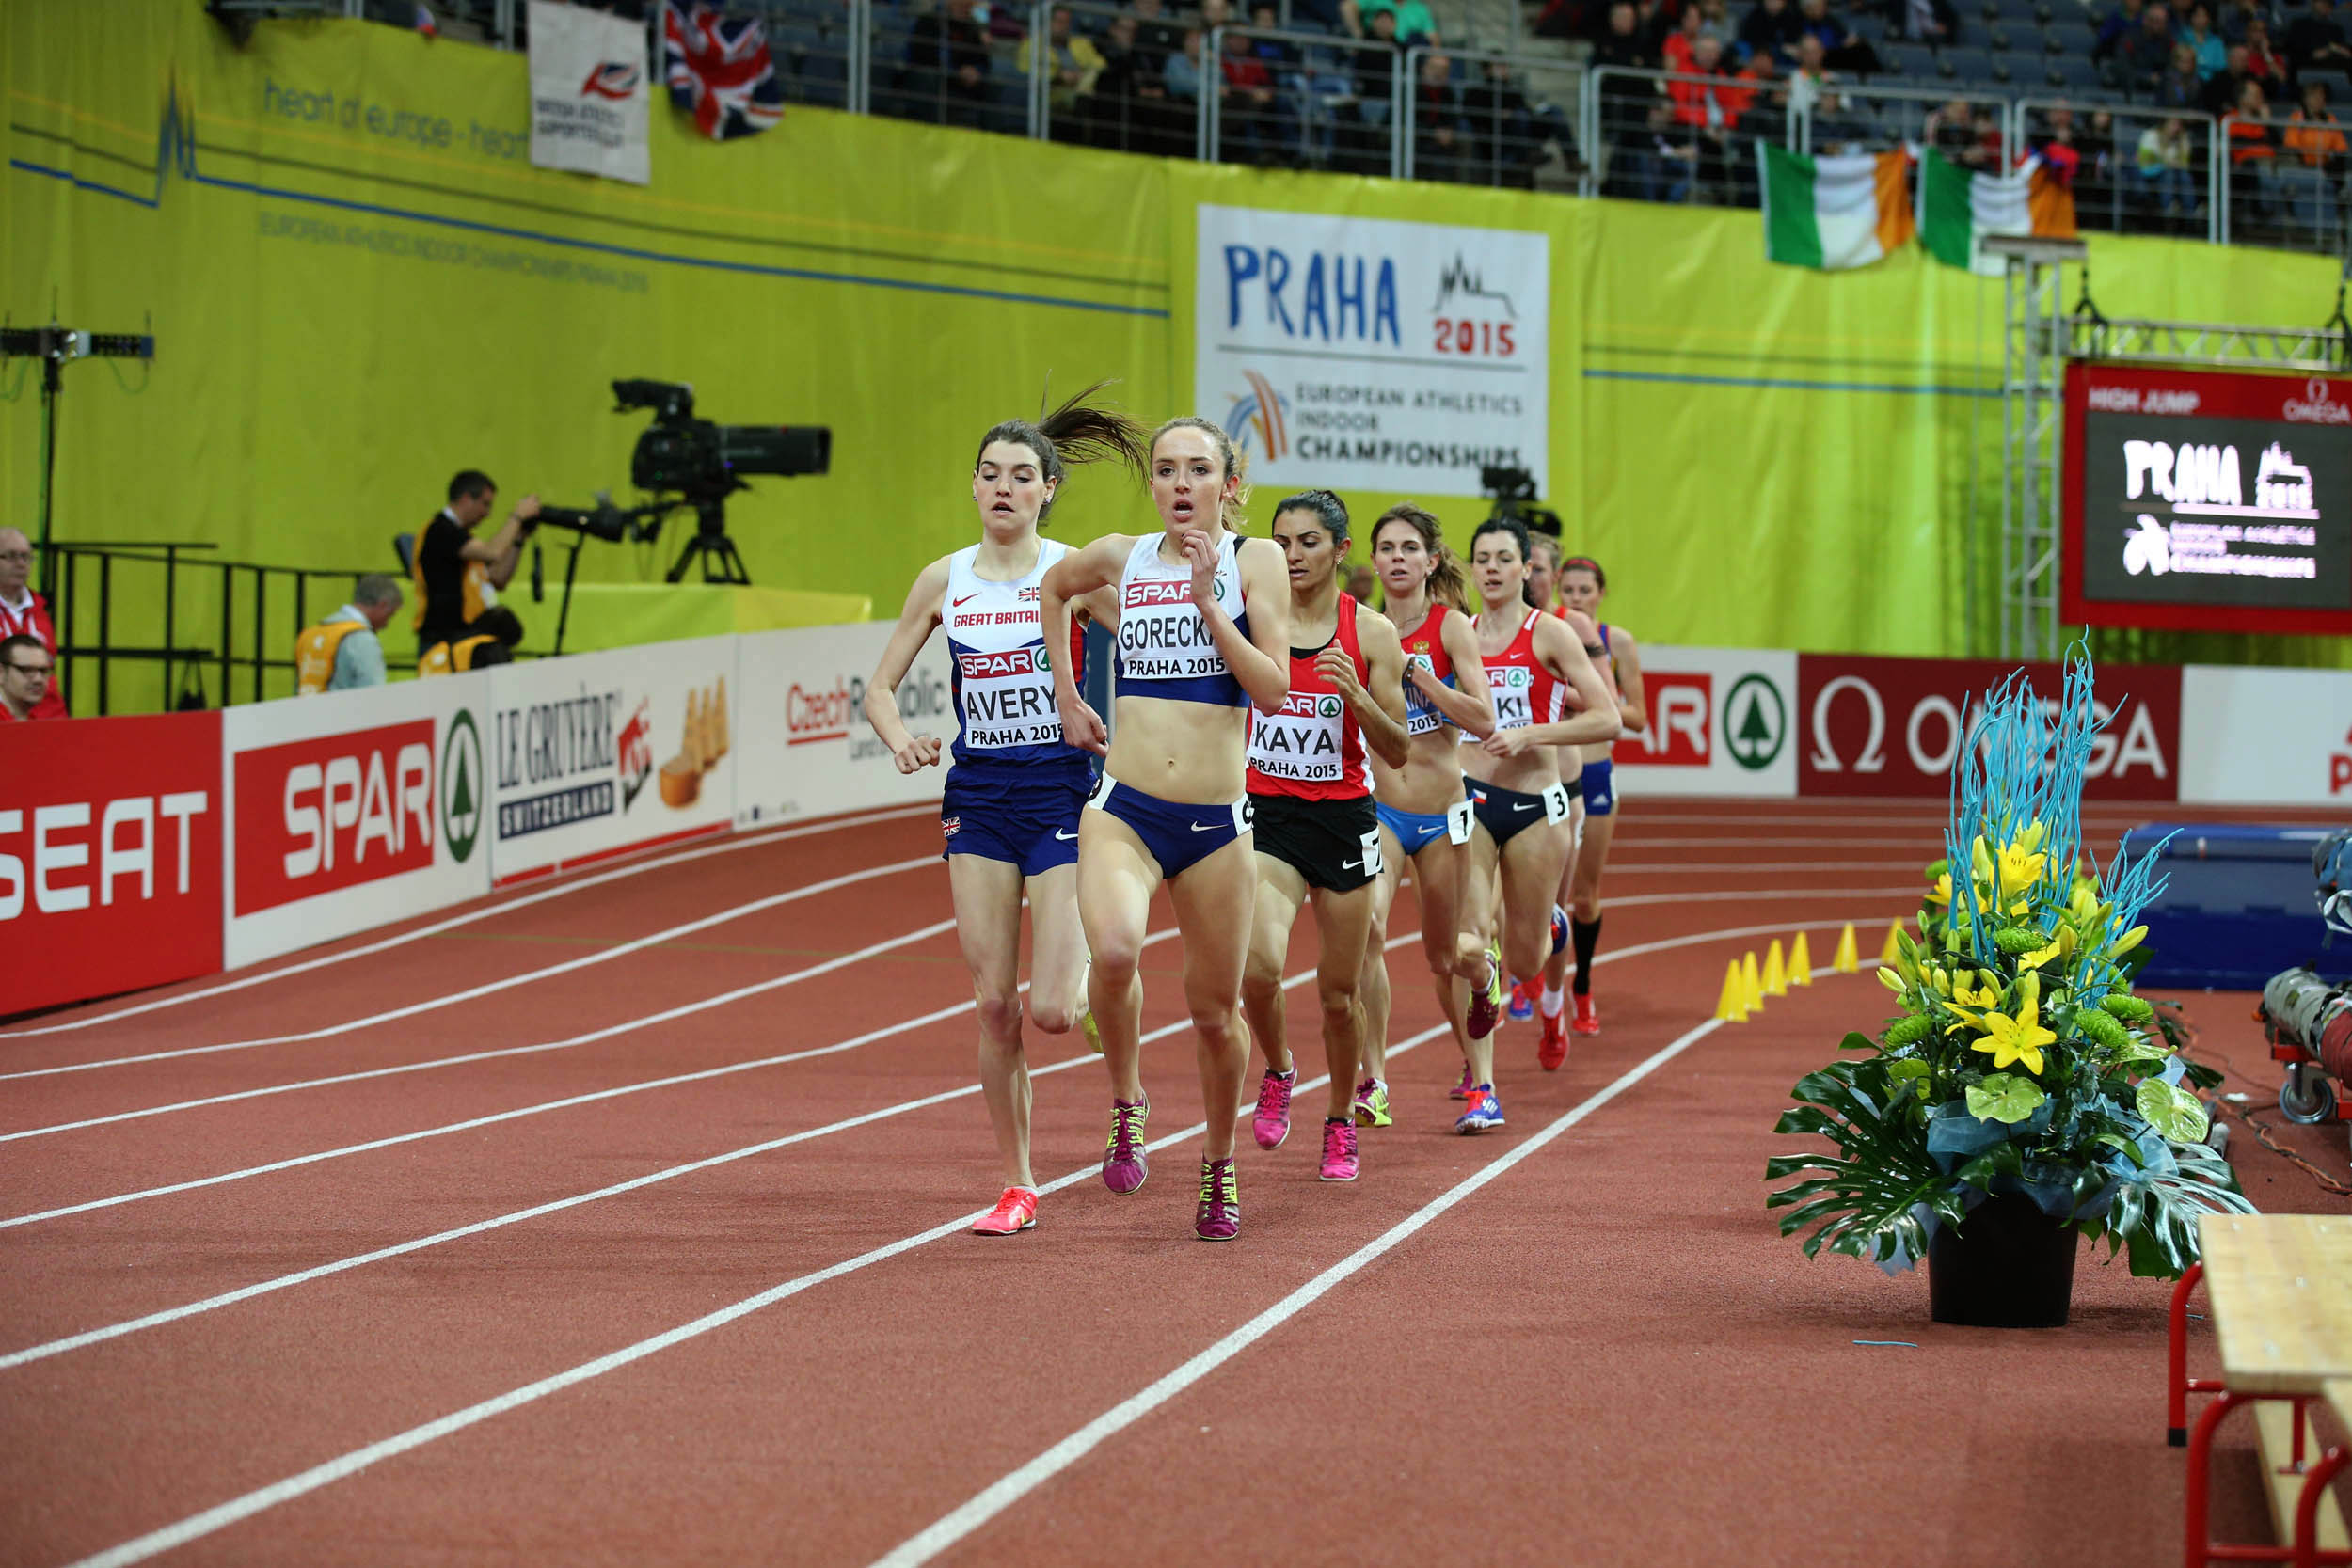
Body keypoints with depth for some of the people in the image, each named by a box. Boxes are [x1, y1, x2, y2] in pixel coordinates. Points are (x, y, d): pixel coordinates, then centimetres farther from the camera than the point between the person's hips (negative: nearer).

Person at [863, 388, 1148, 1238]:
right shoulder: (944, 580, 6)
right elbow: (880, 687, 11)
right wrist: (901, 740, -9)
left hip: (1062, 793, -3)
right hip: (977, 797, 3)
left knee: (1052, 1010, -10)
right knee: (994, 1004, 0)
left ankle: (1094, 971, 28)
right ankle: (1017, 1185, 10)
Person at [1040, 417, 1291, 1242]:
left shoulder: (1255, 560, -1)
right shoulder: (1121, 558, 6)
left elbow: (1274, 690, -9)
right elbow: (1053, 588, 29)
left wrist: (1209, 598, -15)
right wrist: (1066, 695, 21)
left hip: (1215, 821, 0)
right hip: (1123, 809, 0)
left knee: (1215, 1010, 9)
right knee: (1114, 951, -29)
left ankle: (1219, 1165, 33)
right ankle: (1126, 1104, -4)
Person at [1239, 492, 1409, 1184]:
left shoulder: (1370, 633, -3)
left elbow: (1396, 751, -2)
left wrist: (1357, 695, -20)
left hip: (1343, 816, 0)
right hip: (1265, 814, 0)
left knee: (1340, 990, 7)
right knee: (1259, 963, -23)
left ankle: (1340, 1124, 29)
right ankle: (1277, 1073, 7)